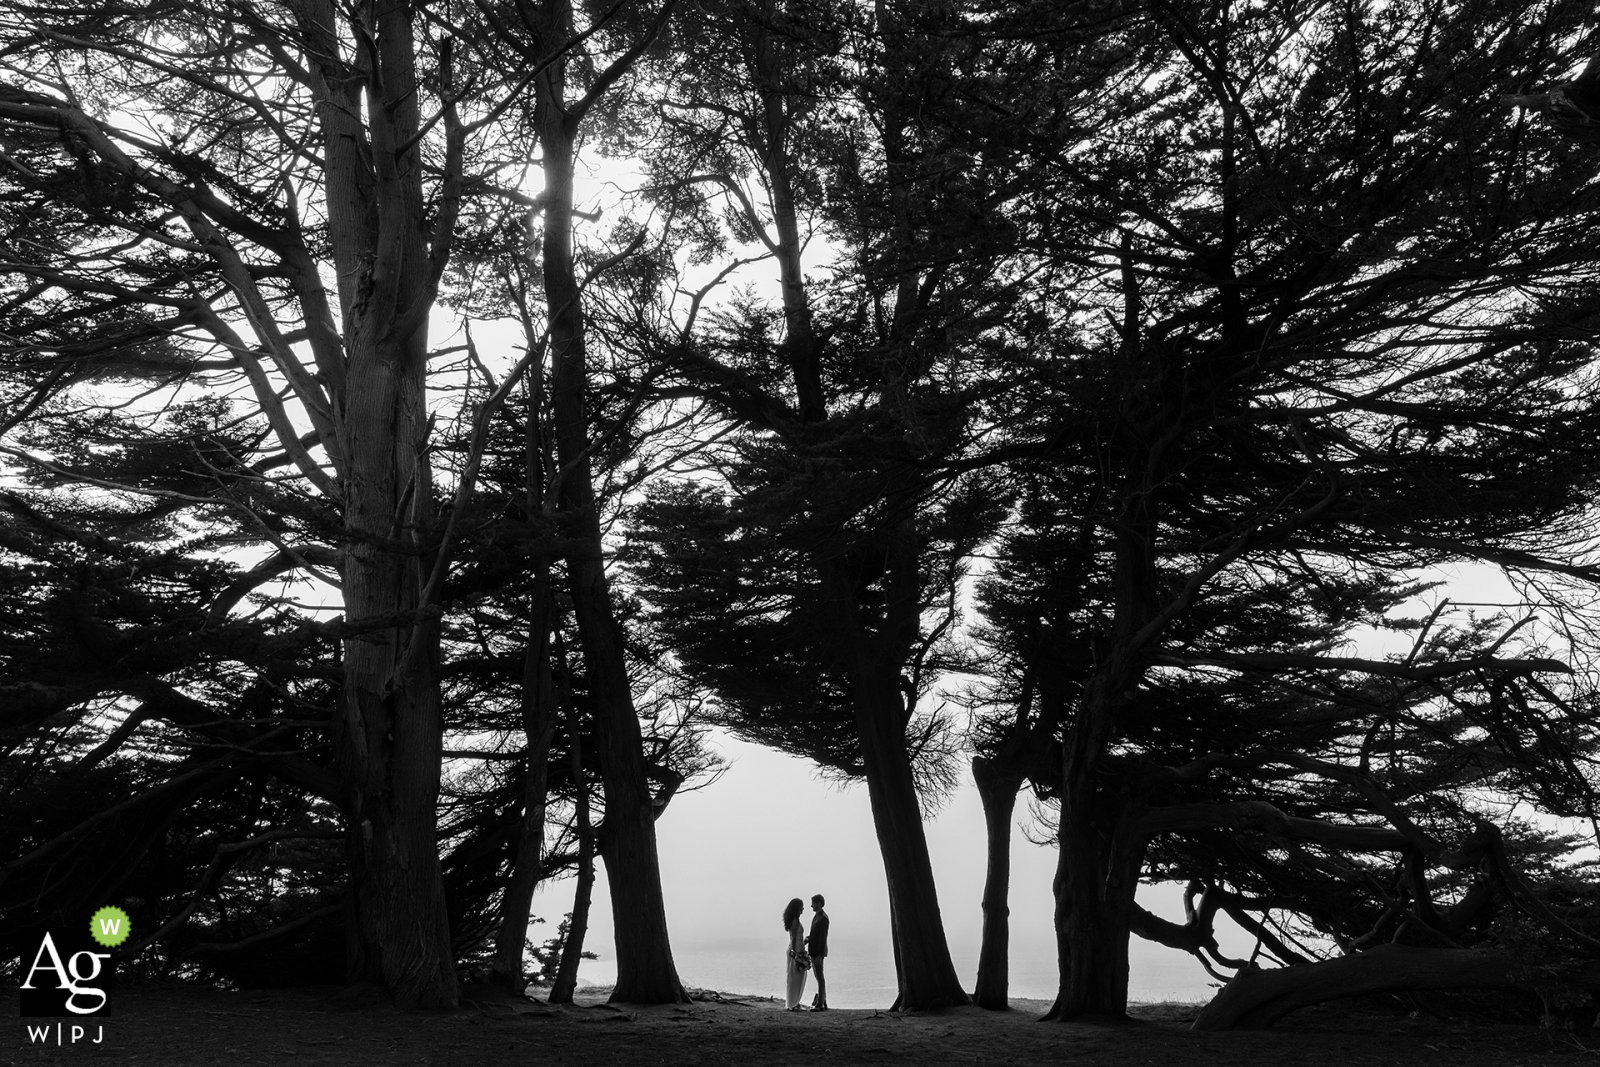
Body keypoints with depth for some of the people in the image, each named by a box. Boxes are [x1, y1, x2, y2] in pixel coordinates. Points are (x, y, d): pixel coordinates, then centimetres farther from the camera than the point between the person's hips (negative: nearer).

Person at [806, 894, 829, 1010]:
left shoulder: (823, 918, -16)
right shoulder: (817, 916, 14)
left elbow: (823, 937, -20)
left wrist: (819, 955, -22)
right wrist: (808, 939, 3)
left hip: (818, 952, -10)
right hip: (814, 951, 10)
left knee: (819, 976, -6)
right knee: (818, 976, 13)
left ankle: (821, 1004, -4)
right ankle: (822, 1001, 19)